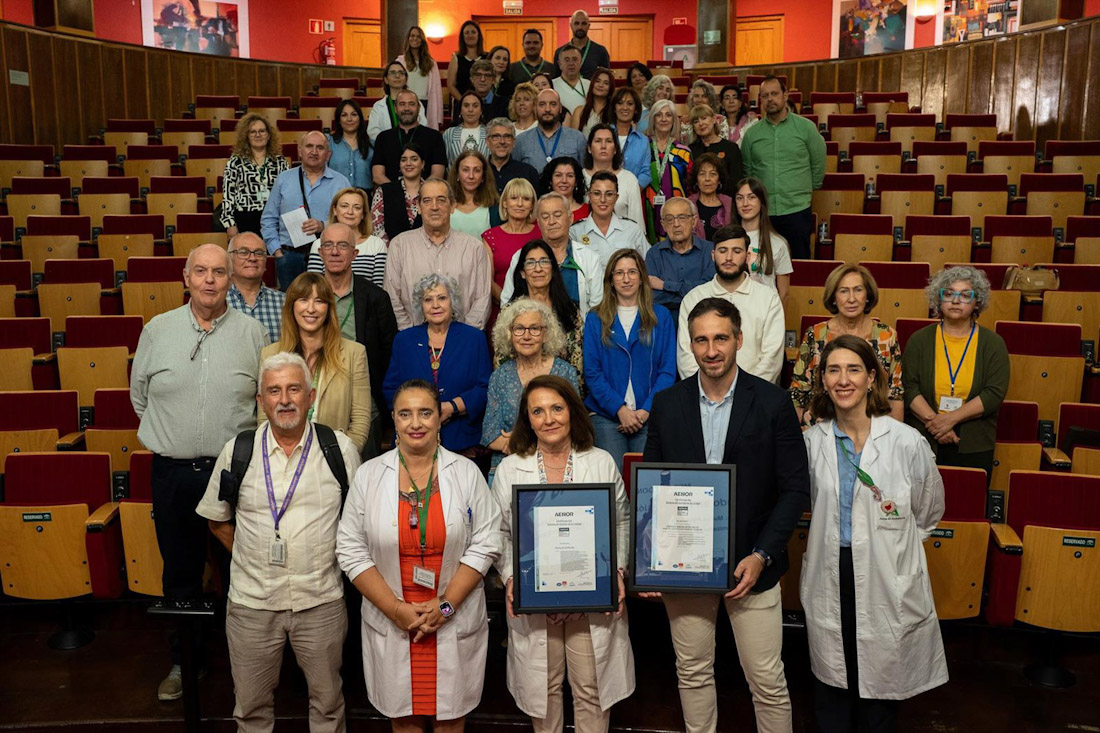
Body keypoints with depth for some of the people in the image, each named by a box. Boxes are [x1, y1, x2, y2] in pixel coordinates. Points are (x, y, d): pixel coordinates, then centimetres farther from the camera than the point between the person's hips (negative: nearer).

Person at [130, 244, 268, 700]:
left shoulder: (253, 332, -1)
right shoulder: (158, 330, 3)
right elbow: (140, 393, 14)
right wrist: (171, 435, 11)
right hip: (173, 471, 2)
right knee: (180, 572, 14)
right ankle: (185, 660, 31)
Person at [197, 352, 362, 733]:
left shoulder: (341, 450, -5)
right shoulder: (237, 451, -2)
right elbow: (217, 519, 11)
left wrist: (335, 558, 2)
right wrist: (248, 555, 4)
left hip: (321, 601, -1)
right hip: (251, 601, 1)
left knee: (327, 699, 16)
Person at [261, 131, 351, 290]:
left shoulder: (341, 182, 8)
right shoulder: (283, 179, 13)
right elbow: (268, 220, 12)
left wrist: (324, 226, -15)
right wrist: (277, 251, 1)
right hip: (289, 257, 2)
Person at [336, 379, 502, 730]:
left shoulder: (466, 473, -2)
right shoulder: (368, 475, -1)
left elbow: (484, 544, -5)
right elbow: (351, 550, -3)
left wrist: (445, 605, -12)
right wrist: (396, 609, -10)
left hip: (455, 622, 0)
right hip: (391, 624, 1)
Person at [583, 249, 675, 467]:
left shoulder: (661, 316, 9)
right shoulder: (596, 319, 8)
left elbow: (668, 371, 4)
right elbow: (592, 373, 2)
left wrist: (646, 411, -8)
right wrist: (620, 409, -10)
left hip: (649, 416, 0)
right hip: (606, 414, 0)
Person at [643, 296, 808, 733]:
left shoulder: (773, 403, -6)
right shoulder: (667, 405, 0)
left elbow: (795, 487, -5)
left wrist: (762, 555, -13)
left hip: (751, 565, -2)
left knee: (767, 681, 7)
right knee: (693, 674, 16)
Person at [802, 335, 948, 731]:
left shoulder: (906, 442, -12)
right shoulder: (813, 441, -3)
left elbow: (928, 513, 5)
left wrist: (892, 546, 8)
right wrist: (835, 540, 7)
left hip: (886, 582, -2)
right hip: (829, 578, 3)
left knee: (880, 679, 12)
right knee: (832, 680, 16)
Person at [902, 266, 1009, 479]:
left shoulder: (993, 344, 3)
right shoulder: (920, 340, 4)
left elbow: (995, 393, -7)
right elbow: (909, 387, -4)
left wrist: (951, 418, -16)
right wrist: (933, 421, -17)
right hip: (923, 444, 0)